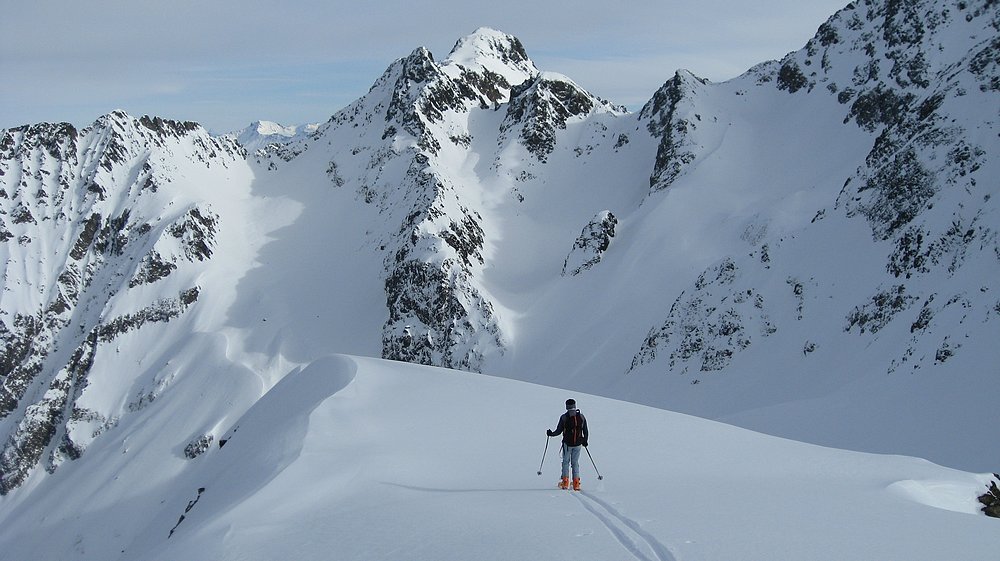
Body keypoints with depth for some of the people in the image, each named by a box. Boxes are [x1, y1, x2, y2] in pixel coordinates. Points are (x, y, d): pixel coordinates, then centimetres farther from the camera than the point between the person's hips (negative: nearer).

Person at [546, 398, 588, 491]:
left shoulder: (564, 417, -6)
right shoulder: (581, 417, 1)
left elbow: (558, 431, -3)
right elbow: (586, 431, 5)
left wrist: (551, 433, 16)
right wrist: (585, 441, 21)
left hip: (567, 443, -2)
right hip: (578, 444, 2)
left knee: (566, 462, 12)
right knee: (575, 463, 11)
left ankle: (565, 482, 4)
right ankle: (576, 483, 4)